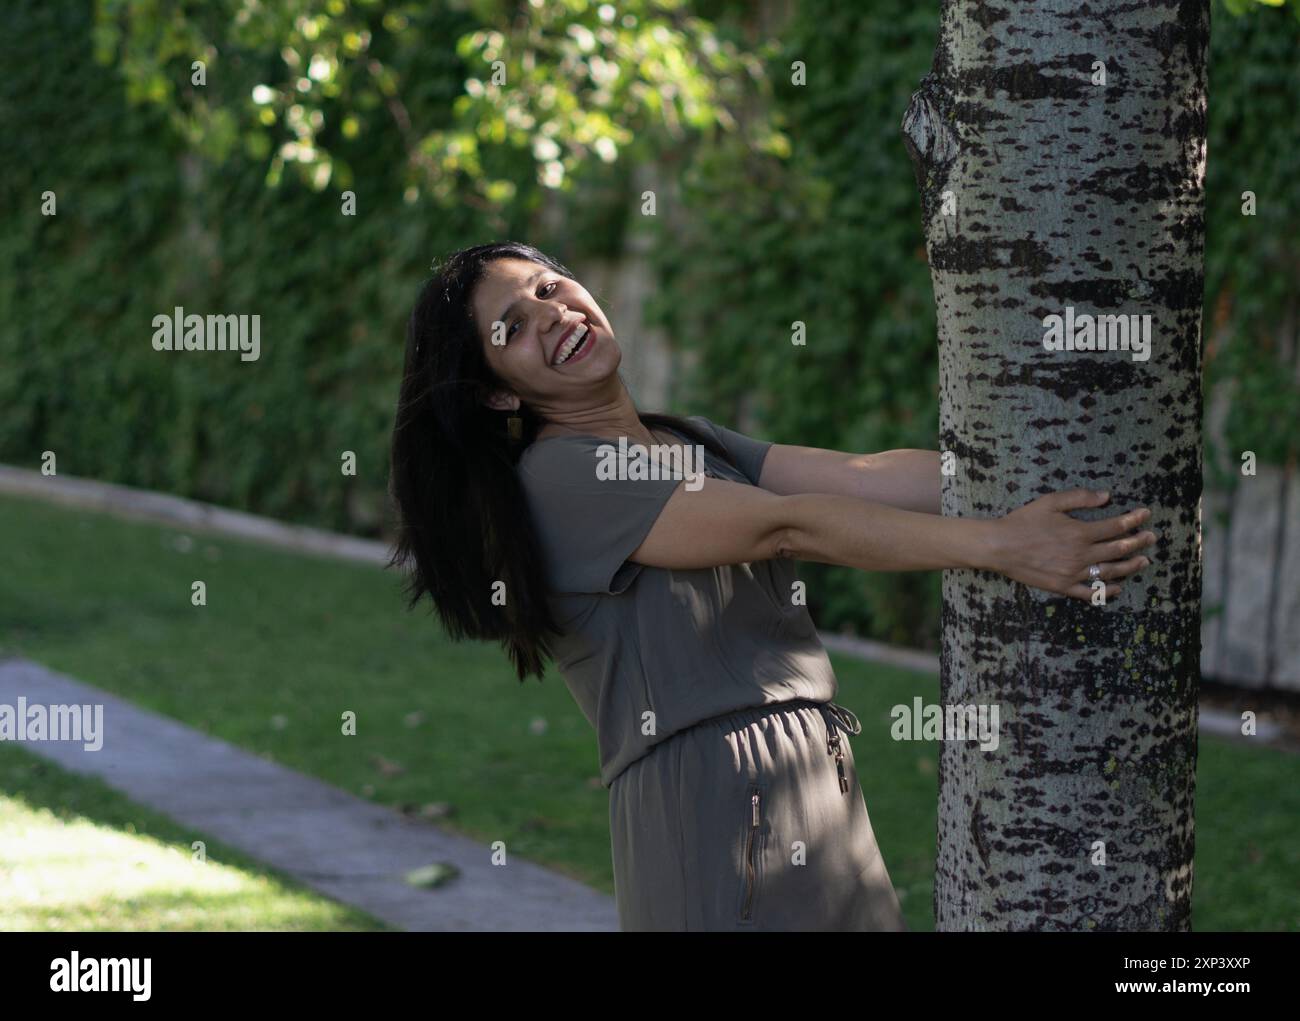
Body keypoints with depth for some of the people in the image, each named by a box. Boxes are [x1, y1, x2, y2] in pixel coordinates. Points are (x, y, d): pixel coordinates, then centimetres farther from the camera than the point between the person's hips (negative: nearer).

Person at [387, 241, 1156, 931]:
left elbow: (864, 476, 6)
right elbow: (786, 527, -16)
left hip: (823, 785, 8)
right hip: (714, 793, -8)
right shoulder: (553, 478, -8)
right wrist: (997, 544, -20)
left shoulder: (689, 443, 19)